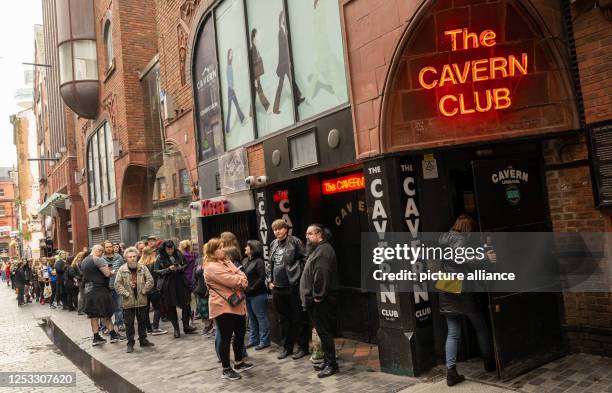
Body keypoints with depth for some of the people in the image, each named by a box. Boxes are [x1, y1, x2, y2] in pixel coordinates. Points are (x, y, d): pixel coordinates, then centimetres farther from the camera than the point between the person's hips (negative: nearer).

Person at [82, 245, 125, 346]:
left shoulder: (84, 261, 15)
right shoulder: (98, 260, -13)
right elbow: (107, 274, -18)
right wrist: (112, 272, 3)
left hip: (88, 289, 8)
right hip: (99, 289, -8)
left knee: (93, 315, 8)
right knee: (106, 314, -1)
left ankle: (96, 337, 11)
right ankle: (113, 334, 4)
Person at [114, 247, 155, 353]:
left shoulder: (143, 268, 0)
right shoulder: (122, 270, -4)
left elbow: (150, 280, -2)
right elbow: (117, 284, -6)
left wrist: (143, 290, -9)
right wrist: (126, 293, -12)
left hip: (141, 300, 2)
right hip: (128, 301, -2)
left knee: (142, 321, 13)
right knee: (129, 323, 4)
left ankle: (143, 340, 28)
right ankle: (130, 343, 15)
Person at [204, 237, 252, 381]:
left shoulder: (226, 262, 13)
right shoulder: (212, 267, -16)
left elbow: (241, 276, 6)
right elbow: (231, 280, -23)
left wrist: (239, 280, -16)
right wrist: (241, 280, -4)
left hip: (236, 304, 9)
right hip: (223, 306, -9)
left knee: (240, 333, 16)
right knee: (226, 338, 0)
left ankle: (239, 363, 31)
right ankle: (226, 369, 11)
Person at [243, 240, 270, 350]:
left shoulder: (259, 261, -11)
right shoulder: (245, 261, 11)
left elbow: (262, 278, -16)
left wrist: (252, 289, -16)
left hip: (257, 294, -8)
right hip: (247, 294, 8)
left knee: (260, 317, 0)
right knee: (251, 318, 15)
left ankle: (264, 341, 8)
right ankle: (253, 340, 26)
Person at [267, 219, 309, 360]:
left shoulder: (295, 241, -8)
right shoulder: (273, 244, 11)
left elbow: (305, 259, -9)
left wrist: (299, 277, -12)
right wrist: (271, 280, 12)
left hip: (293, 286, -6)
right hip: (278, 287, 6)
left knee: (299, 318, 3)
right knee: (283, 319, 15)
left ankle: (303, 347, 14)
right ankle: (286, 347, 27)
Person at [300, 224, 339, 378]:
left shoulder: (324, 250, -14)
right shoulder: (317, 250, 20)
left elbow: (322, 275, -24)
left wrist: (318, 296, -22)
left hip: (320, 301, -10)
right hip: (316, 300, 10)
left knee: (324, 332, -5)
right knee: (323, 331, 15)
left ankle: (331, 364, 2)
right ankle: (328, 361, 23)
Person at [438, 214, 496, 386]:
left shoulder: (444, 239, 13)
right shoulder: (462, 239, -10)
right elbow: (460, 257, -29)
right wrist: (486, 259, -30)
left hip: (446, 293, 7)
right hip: (463, 291, -7)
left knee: (453, 333, 8)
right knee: (481, 327, 16)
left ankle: (451, 372, 1)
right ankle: (489, 362, 31)